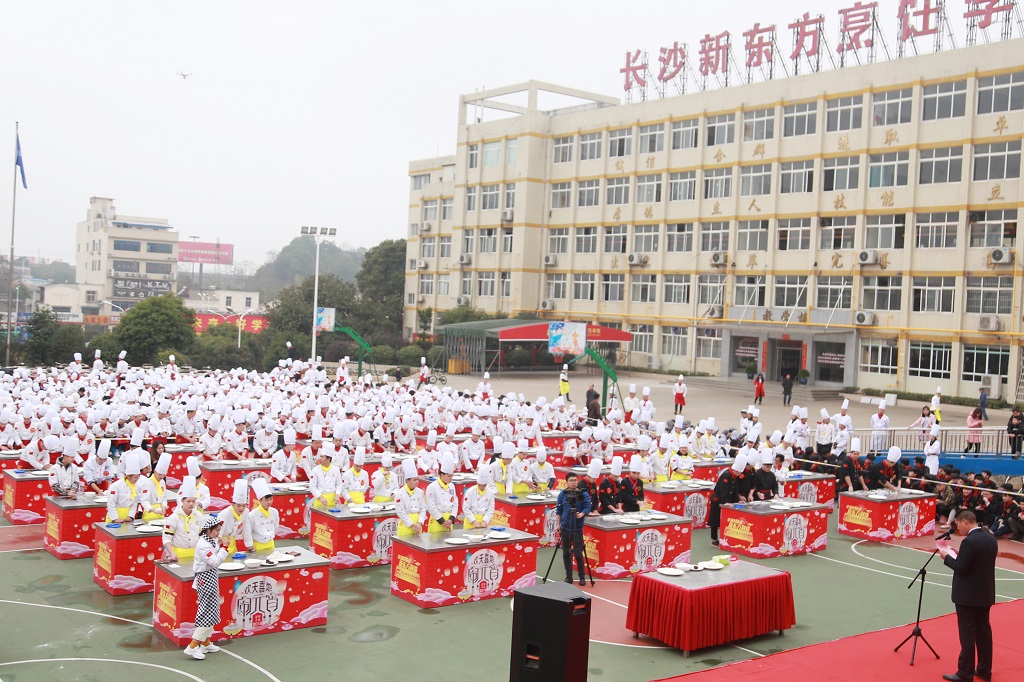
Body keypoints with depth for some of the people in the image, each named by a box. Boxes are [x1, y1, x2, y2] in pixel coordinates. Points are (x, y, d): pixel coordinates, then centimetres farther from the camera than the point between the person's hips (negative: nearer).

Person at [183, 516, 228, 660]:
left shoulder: (210, 540, 7)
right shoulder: (203, 545, -22)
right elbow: (215, 562, -25)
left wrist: (219, 545, 2)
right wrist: (224, 548, -22)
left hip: (211, 577, 10)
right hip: (206, 579, -10)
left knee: (211, 611, 17)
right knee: (208, 612, -8)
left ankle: (206, 643, 27)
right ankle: (192, 647, -4)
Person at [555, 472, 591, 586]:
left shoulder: (584, 494, -3)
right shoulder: (562, 494, 5)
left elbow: (587, 507, -12)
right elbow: (558, 510, 10)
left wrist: (581, 514, -31)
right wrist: (559, 524, 6)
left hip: (577, 528, -3)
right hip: (565, 527, 3)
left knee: (578, 553, -3)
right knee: (566, 553, 8)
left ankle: (582, 577, 11)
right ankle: (568, 577, 19)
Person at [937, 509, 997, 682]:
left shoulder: (969, 542, -21)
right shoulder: (991, 538, 5)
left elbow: (961, 568, -21)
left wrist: (948, 557, -5)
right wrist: (958, 556, 10)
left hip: (968, 596, -8)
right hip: (986, 594, 8)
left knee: (967, 634, -2)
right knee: (984, 631, 16)